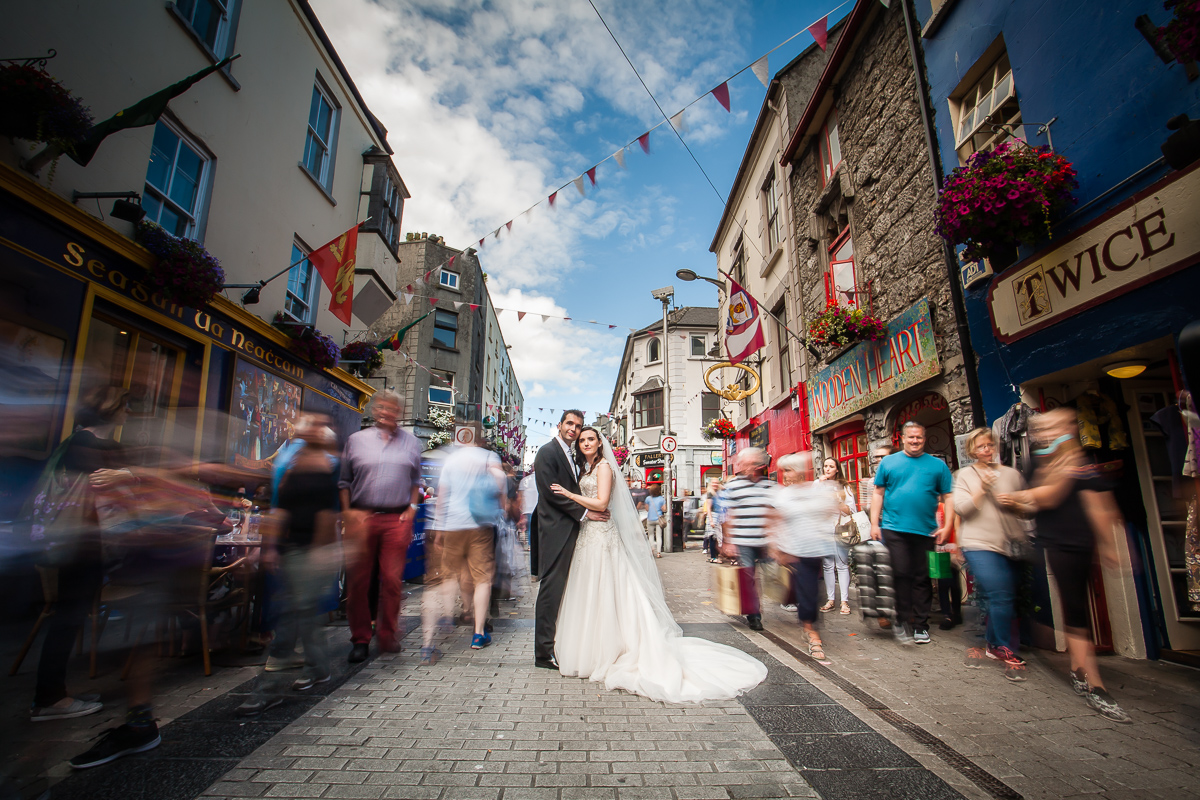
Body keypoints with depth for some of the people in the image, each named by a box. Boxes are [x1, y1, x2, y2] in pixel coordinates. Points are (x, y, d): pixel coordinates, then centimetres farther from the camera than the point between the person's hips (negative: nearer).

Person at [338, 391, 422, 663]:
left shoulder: (411, 442, 12)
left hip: (397, 520, 0)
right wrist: (347, 511, 0)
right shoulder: (356, 440, 10)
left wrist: (412, 509, 4)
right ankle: (360, 640, 17)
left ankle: (387, 635, 16)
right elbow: (344, 481, 11)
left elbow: (416, 480, 16)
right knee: (358, 581, 4)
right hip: (362, 517, 0)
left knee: (392, 580, 0)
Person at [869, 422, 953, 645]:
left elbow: (947, 497, 6)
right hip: (894, 529, -1)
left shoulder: (938, 465, 8)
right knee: (901, 574, -4)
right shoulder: (888, 463, 7)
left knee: (922, 578, 8)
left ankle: (920, 625, 19)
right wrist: (874, 523, 0)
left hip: (926, 531, 1)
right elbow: (878, 494, 7)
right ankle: (903, 621, 8)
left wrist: (947, 526, -4)